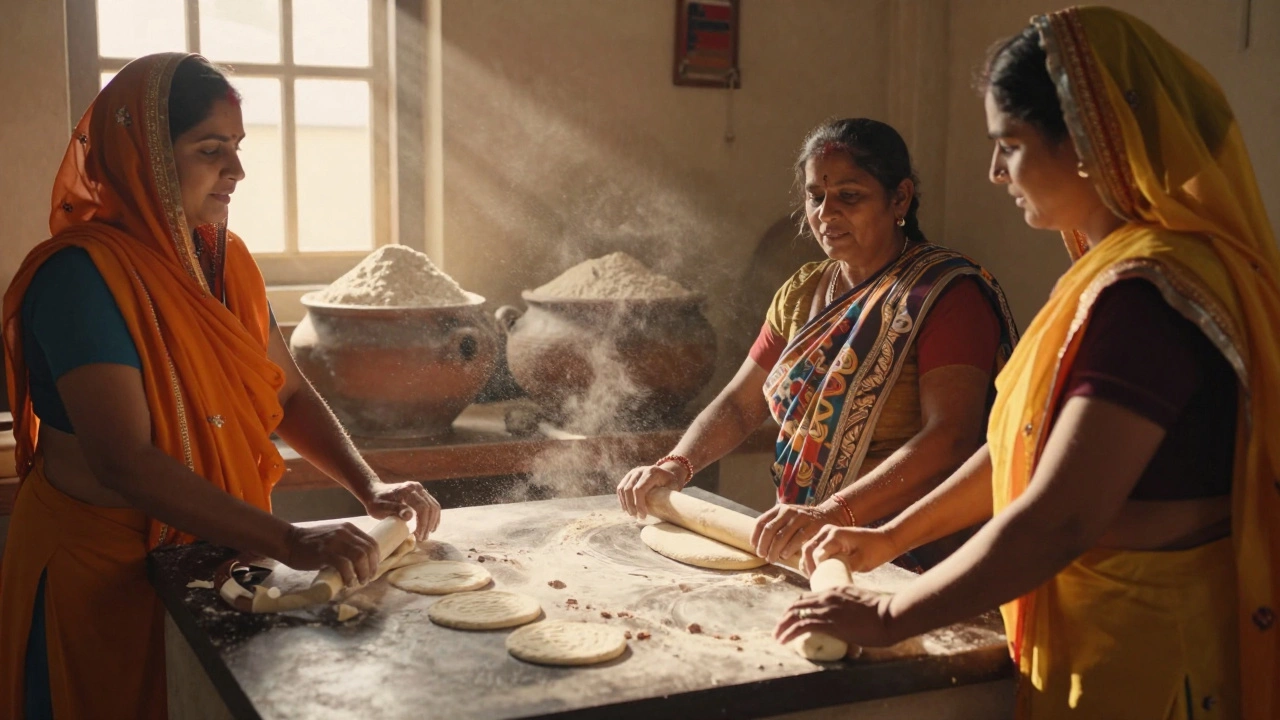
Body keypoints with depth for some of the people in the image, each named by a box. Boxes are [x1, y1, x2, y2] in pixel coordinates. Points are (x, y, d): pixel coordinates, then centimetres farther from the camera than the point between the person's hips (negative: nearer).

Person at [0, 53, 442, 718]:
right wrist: (288, 542, -33)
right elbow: (124, 463, -29)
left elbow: (288, 395, 8)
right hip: (104, 573, -7)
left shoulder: (222, 259, 3)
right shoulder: (81, 275, -21)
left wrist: (371, 489, -8)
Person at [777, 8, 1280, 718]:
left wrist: (890, 615, -18)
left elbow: (1057, 521, -28)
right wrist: (892, 537, 13)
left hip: (1140, 660, -9)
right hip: (1091, 634, 9)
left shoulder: (1146, 292, -24)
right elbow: (1030, 441, 14)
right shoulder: (1116, 267, 9)